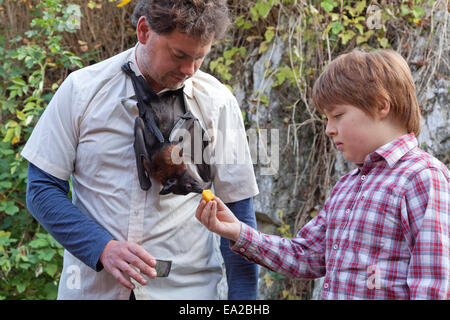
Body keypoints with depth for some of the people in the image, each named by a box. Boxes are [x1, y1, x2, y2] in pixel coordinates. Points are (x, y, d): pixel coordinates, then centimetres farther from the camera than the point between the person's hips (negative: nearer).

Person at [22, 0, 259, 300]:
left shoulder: (218, 103, -6)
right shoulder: (82, 89, -6)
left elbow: (238, 212, -3)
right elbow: (42, 188, -3)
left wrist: (243, 298, -9)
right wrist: (102, 248, -16)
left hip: (185, 287, 0)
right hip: (92, 284, 0)